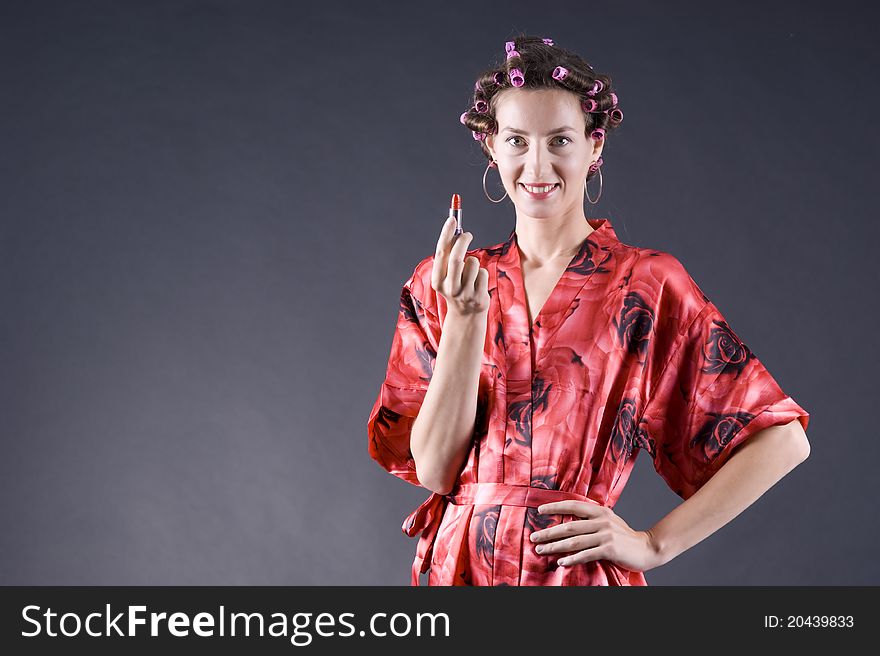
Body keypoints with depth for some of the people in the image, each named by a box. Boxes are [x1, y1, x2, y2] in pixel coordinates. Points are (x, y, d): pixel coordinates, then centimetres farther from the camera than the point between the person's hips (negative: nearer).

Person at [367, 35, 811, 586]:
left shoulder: (645, 285, -7)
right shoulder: (441, 284, 2)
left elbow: (782, 438, -7)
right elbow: (433, 469, -6)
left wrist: (653, 544, -8)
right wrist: (467, 317, -15)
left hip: (578, 572, -2)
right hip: (456, 568, 3)